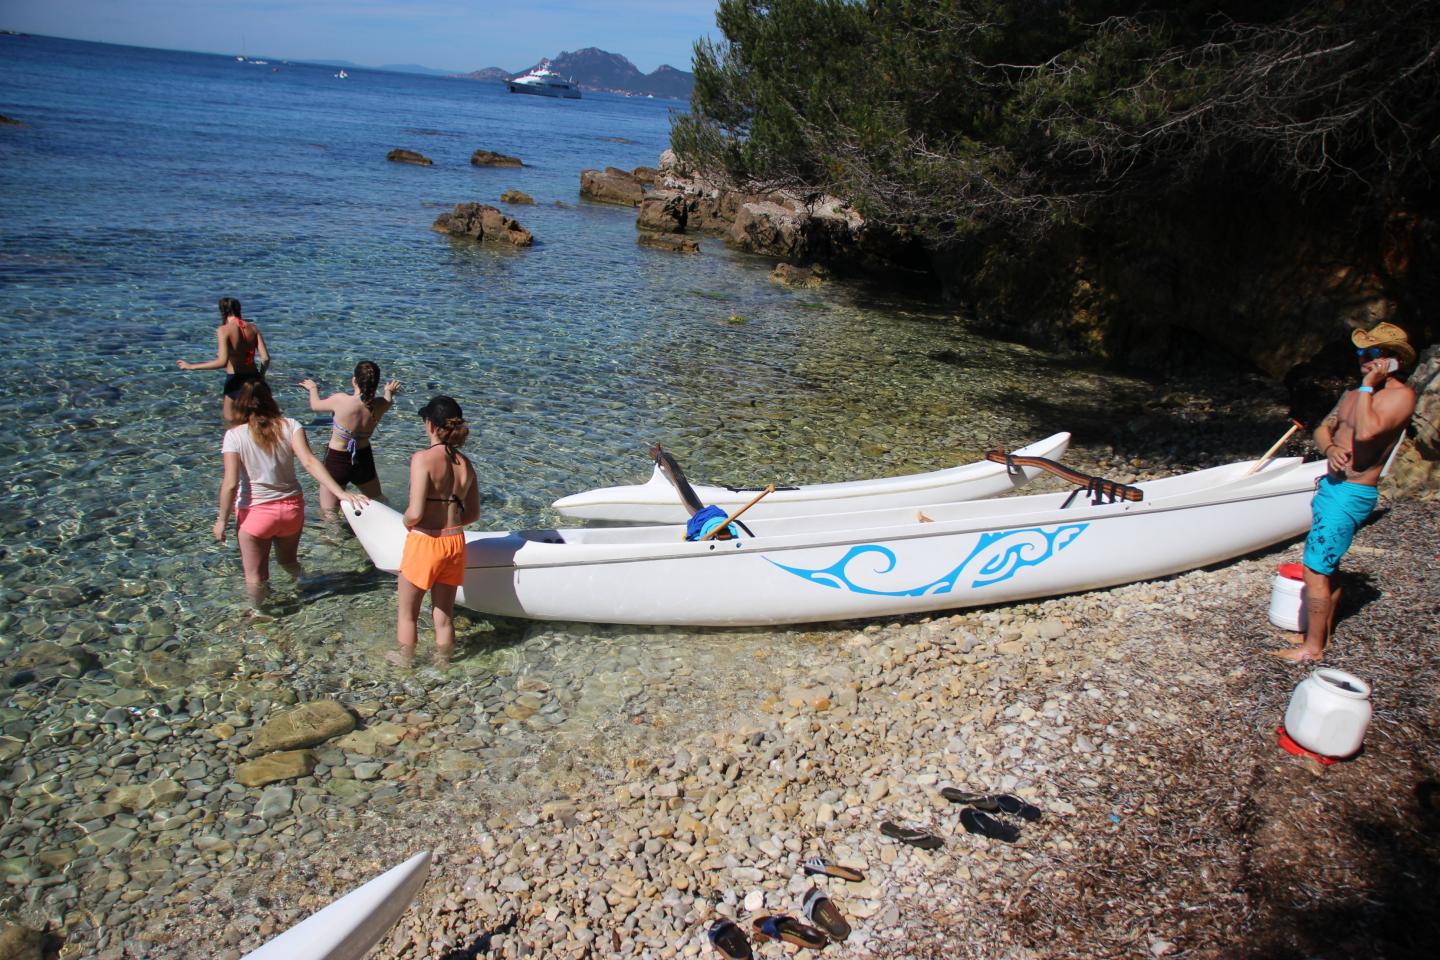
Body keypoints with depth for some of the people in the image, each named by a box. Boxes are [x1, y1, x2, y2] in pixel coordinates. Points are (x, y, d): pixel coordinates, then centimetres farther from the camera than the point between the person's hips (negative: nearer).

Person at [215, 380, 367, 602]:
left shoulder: (234, 436, -12)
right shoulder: (290, 426, -8)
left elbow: (230, 483, -15)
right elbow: (309, 462, -20)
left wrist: (222, 520, -4)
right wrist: (341, 494, -26)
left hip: (255, 511, -3)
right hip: (292, 507, 3)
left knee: (255, 575, 15)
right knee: (288, 561, 29)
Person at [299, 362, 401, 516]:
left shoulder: (340, 400, -24)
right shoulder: (381, 405, -16)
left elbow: (315, 405, -2)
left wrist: (313, 388, 19)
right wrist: (389, 391, 33)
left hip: (337, 460, -3)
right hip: (364, 459, 3)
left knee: (329, 513, 6)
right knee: (378, 500, 30)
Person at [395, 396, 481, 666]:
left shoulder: (423, 458, -17)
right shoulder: (465, 464, 2)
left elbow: (415, 513, -22)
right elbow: (473, 514, 7)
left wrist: (406, 522, -1)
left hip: (424, 543, -5)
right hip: (455, 543, 5)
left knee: (407, 612, 18)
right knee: (444, 614, 19)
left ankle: (405, 661, 32)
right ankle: (442, 663, 32)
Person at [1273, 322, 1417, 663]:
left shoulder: (1401, 395, -13)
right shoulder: (1352, 395, 14)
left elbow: (1366, 432, -28)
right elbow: (1322, 429, 11)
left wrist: (1368, 386, -18)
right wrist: (1330, 449, -11)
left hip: (1350, 495, -9)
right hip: (1331, 486, 9)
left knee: (1315, 569, -7)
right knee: (1327, 567, 17)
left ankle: (1312, 649, 3)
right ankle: (1322, 635, 30)